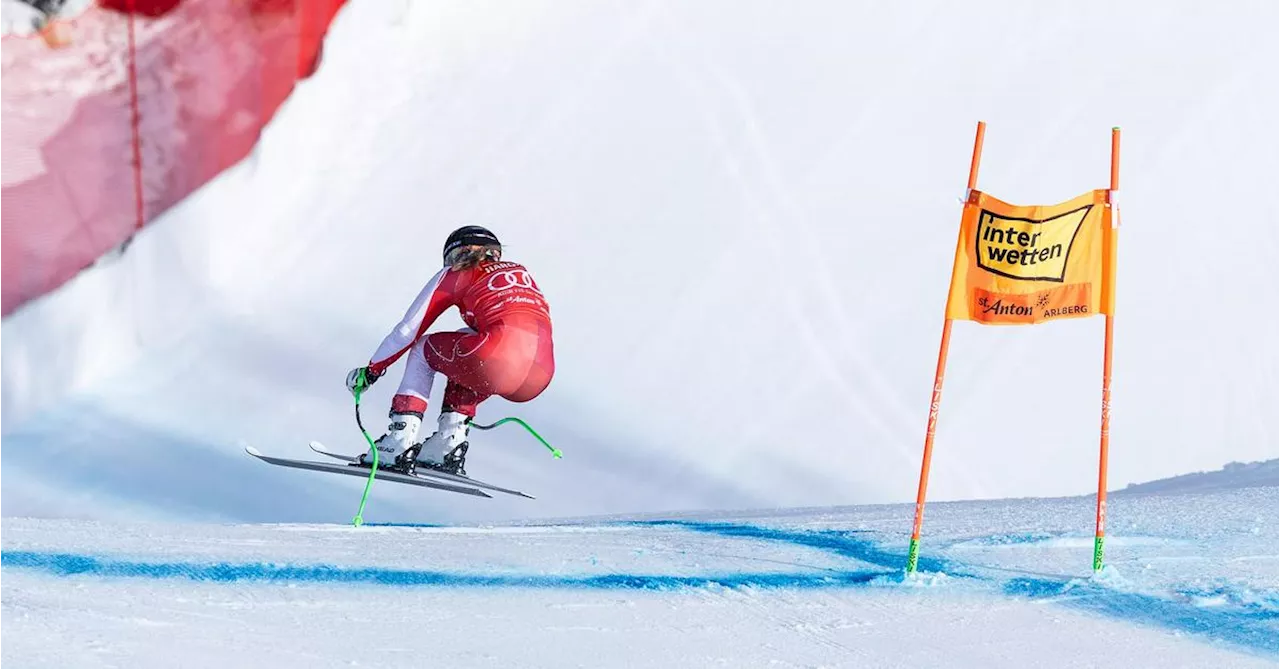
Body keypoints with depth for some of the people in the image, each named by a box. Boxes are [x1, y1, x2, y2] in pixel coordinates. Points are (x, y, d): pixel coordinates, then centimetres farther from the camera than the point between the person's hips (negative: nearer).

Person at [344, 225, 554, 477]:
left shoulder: (457, 275, 20)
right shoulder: (522, 273, 33)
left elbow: (409, 330, 21)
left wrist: (371, 370, 33)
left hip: (499, 358, -5)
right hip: (542, 376, 5)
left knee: (424, 349, 24)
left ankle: (400, 440, 10)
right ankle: (449, 440, 23)